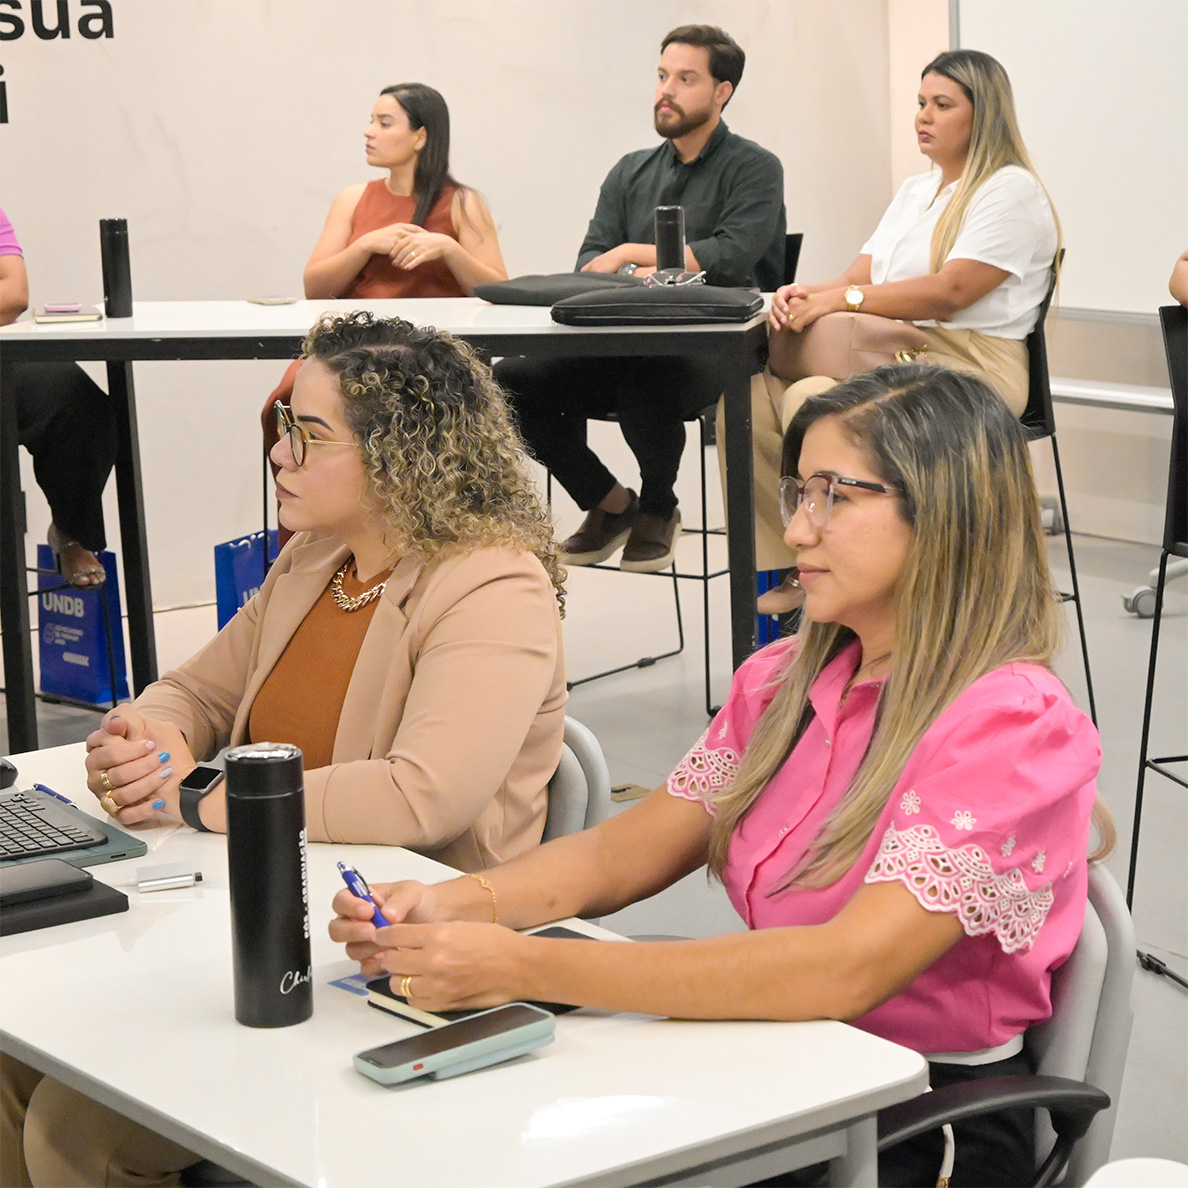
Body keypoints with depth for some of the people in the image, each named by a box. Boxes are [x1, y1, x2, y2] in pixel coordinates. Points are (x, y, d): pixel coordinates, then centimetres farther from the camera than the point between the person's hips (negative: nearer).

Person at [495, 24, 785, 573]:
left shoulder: (755, 169, 3)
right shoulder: (630, 173, 19)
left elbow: (732, 256, -14)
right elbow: (589, 265, 8)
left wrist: (633, 254, -9)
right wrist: (639, 277, -15)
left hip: (714, 350, -5)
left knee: (646, 377, -38)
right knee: (512, 379, -17)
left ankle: (659, 507, -4)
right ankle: (610, 504, 4)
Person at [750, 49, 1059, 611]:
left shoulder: (1011, 190, -2)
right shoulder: (915, 190, 25)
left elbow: (952, 291, -15)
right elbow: (860, 277, 15)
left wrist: (841, 300, -17)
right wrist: (806, 294, -8)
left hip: (971, 367, -8)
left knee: (812, 399, -34)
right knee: (750, 398, -18)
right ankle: (780, 570, -17)